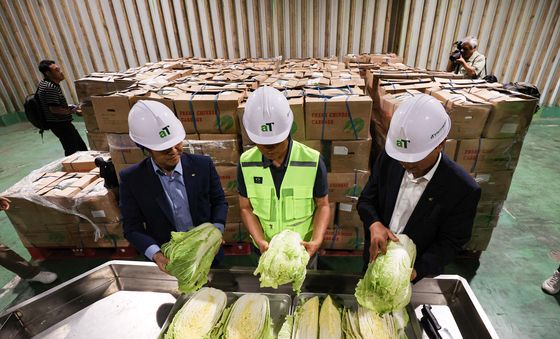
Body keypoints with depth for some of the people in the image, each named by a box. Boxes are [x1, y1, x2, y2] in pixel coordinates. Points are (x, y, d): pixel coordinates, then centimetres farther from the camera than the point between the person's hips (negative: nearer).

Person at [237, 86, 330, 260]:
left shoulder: (313, 161, -20)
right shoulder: (246, 163, -14)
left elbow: (322, 205, -9)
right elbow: (246, 207, -5)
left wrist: (316, 240, -24)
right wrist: (260, 241, -19)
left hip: (303, 248, -1)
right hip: (266, 249, 2)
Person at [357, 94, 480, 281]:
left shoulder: (463, 189, -25)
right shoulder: (388, 159, -17)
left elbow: (450, 242, -15)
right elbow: (365, 201, -8)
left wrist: (417, 271, -28)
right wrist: (374, 224, -28)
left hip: (415, 270, -2)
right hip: (376, 257, 3)